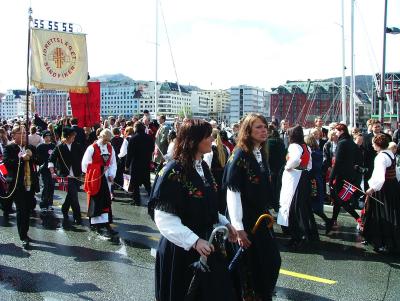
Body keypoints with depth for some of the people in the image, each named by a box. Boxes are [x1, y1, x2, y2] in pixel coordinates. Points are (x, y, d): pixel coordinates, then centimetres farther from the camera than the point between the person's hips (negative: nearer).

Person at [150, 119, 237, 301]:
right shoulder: (173, 172, -18)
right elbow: (164, 218, -22)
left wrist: (224, 223, 4)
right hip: (181, 252, -7)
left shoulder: (203, 167, 7)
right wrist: (194, 241, -29)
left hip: (207, 247, 7)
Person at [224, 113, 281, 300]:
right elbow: (232, 192, -20)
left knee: (272, 261, 13)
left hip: (261, 217, 7)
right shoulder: (239, 155, -16)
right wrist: (238, 227, -22)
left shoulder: (261, 153, 7)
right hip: (245, 220, -7)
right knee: (248, 265, 4)